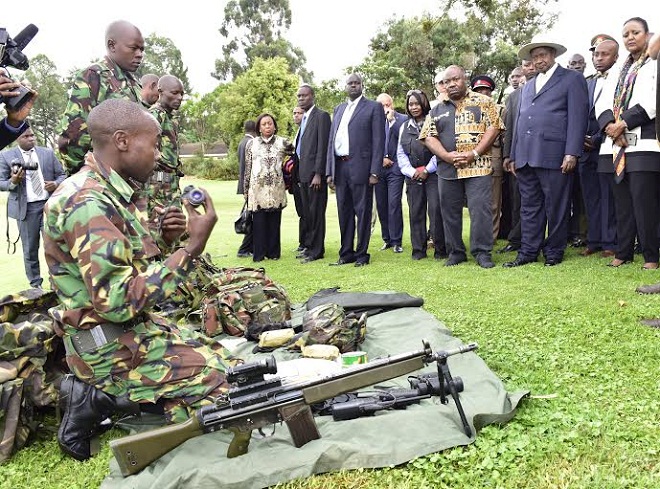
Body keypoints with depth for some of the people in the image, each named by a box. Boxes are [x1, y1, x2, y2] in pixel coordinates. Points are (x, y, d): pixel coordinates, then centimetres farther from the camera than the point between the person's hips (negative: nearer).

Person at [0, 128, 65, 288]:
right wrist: (13, 181, -17)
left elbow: (62, 175, 13)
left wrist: (56, 183, -9)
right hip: (26, 207, -1)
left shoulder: (48, 153, 9)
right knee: (30, 248, 6)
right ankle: (35, 284, 18)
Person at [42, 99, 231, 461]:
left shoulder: (117, 191, 6)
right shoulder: (86, 204, -24)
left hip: (136, 325, 9)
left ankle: (102, 390, 7)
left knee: (217, 355, 13)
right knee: (219, 378, -11)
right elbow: (119, 301, -31)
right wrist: (193, 246, -29)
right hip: (108, 345, -9)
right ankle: (99, 398, -3)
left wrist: (164, 239, -4)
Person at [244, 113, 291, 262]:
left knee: (274, 222, 3)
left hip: (276, 190, 1)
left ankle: (273, 252, 13)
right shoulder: (252, 144, 7)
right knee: (259, 222, -1)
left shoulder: (282, 143, 6)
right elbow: (248, 169, 8)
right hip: (257, 189, 0)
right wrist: (246, 191, 7)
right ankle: (258, 253, 7)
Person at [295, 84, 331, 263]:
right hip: (303, 173, 8)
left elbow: (322, 146, -14)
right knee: (307, 213, 13)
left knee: (316, 213, -3)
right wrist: (299, 172, 13)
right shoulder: (304, 118, 19)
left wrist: (318, 173, -18)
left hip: (315, 173, -8)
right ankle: (309, 246, 22)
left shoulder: (321, 116, -7)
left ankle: (316, 250, 4)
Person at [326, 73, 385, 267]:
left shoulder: (374, 107, 2)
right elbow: (331, 140, 16)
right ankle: (346, 253, 18)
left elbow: (378, 140, -5)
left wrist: (374, 171, -13)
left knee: (362, 212, 0)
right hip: (340, 167, 5)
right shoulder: (338, 109, 19)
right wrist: (329, 171, 9)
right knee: (344, 213, 9)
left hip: (360, 167, -5)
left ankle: (362, 254, 8)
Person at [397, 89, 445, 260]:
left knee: (435, 210, -8)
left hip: (432, 174, -4)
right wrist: (411, 172, -2)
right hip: (413, 176, 4)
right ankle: (418, 249, 10)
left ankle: (440, 249, 0)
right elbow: (400, 153, 12)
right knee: (416, 212, 4)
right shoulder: (404, 127, 16)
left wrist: (427, 170, -8)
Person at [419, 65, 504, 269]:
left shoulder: (483, 102, 6)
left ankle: (482, 252, 4)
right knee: (450, 212, 7)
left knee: (481, 209, -6)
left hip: (478, 167, -3)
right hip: (447, 169, 3)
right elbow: (428, 137, 5)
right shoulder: (436, 110, 13)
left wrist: (474, 153, -14)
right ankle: (455, 252, 18)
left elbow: (494, 127, -3)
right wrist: (448, 156, -11)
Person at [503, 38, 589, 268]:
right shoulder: (527, 86, 24)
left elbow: (577, 117, -5)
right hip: (526, 156, 6)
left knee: (555, 207, 0)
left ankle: (554, 253, 10)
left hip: (554, 155, -6)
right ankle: (528, 252, 13)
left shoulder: (572, 79, 5)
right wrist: (513, 156, 16)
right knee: (529, 207, 8)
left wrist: (572, 153, -14)